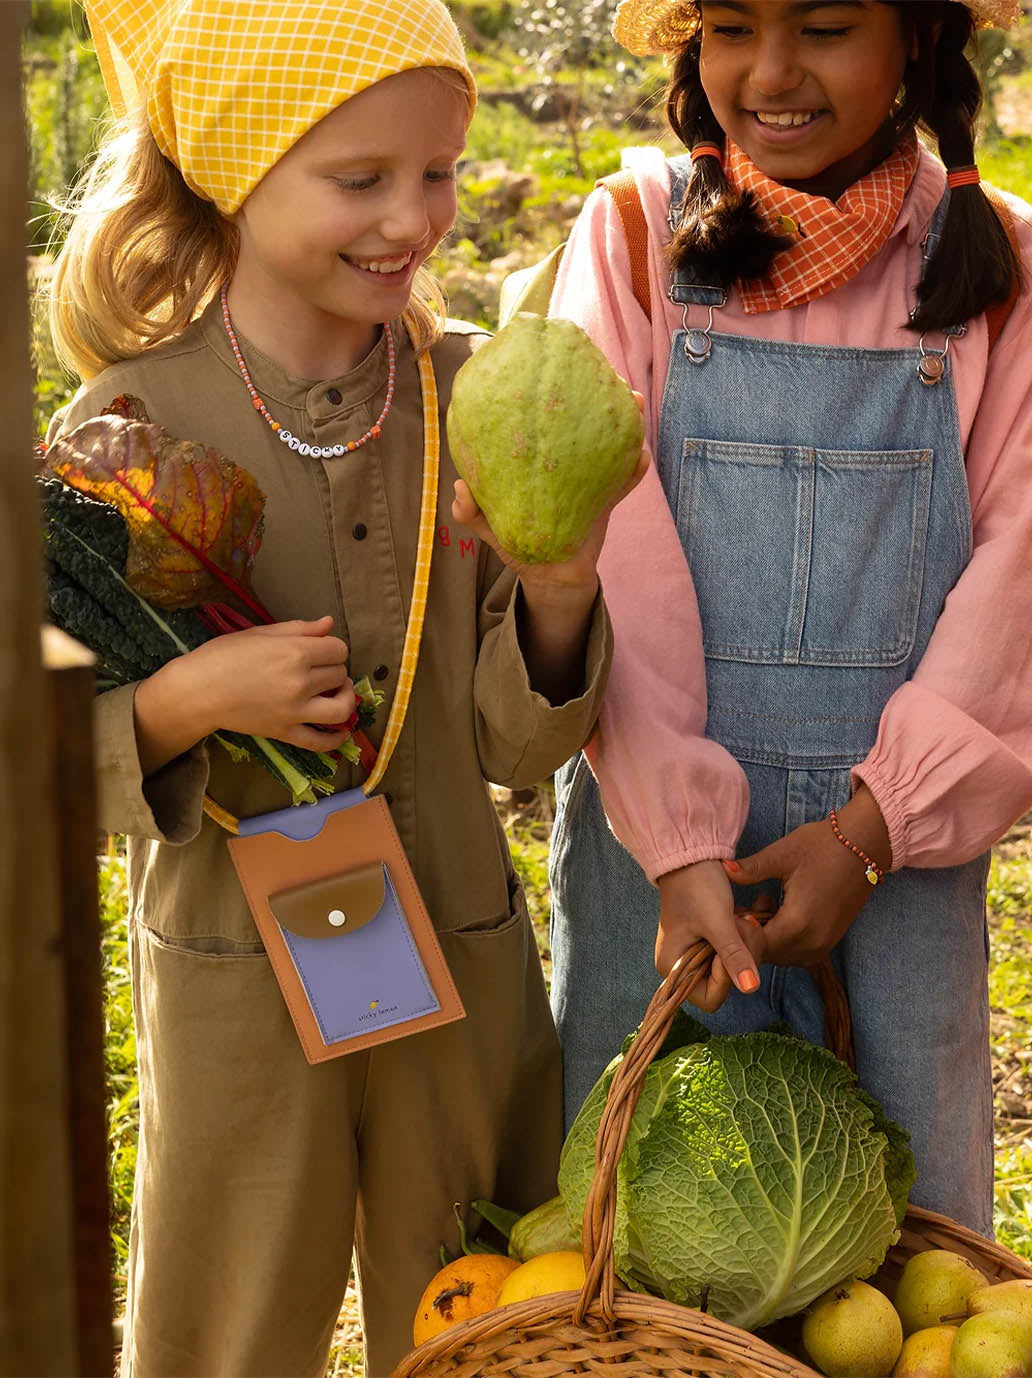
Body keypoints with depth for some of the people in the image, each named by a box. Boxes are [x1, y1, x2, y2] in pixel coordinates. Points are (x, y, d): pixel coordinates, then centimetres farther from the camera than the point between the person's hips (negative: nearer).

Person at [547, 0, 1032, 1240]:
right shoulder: (634, 234, 0)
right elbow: (611, 556, -7)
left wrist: (876, 823, -12)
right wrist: (676, 836, -16)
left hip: (898, 838, 1)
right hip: (656, 824, 0)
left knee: (910, 1211, 11)